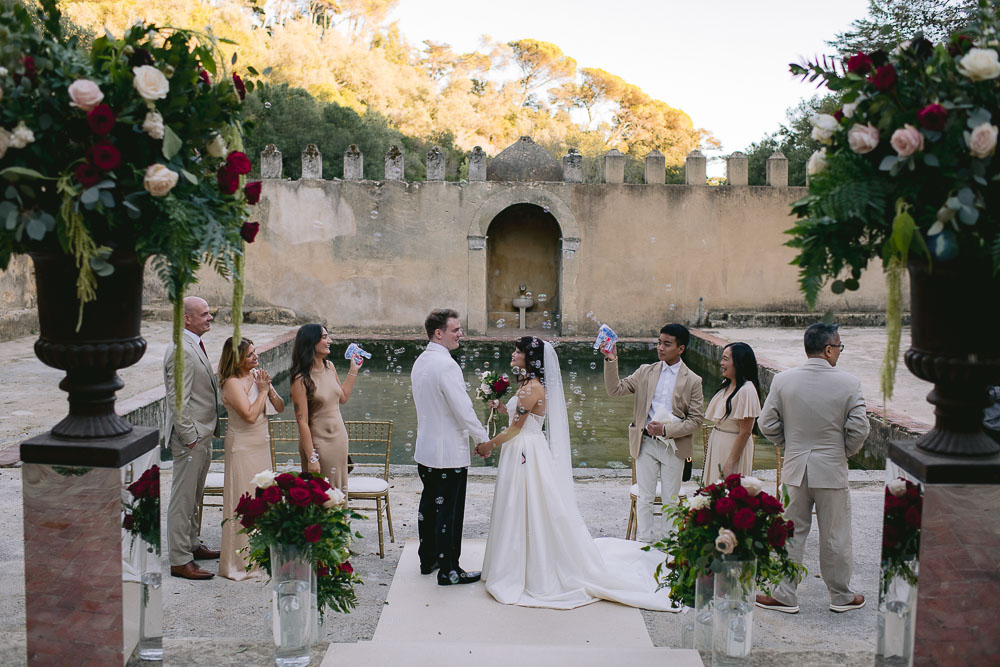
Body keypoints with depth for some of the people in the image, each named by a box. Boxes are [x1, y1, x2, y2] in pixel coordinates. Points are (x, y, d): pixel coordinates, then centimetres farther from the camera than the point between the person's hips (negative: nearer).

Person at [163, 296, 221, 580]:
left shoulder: (195, 345, 13)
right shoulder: (181, 350, -19)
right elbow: (177, 400, -22)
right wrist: (190, 437, -19)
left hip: (202, 434, 10)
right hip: (190, 438, -10)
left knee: (194, 497, 20)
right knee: (183, 498, -3)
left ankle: (192, 545, 32)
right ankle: (180, 561, 4)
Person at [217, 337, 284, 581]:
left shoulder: (258, 375, 5)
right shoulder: (232, 383, -16)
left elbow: (280, 407, 7)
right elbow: (250, 415, -25)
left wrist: (269, 388, -9)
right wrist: (262, 390, -16)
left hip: (261, 444, 8)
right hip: (242, 447, -8)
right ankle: (237, 563, 7)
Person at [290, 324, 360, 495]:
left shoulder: (329, 367, 4)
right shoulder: (302, 379, -19)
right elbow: (302, 422, -19)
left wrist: (353, 370, 14)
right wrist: (311, 459, -20)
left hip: (339, 438, 7)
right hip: (319, 442, -7)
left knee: (339, 491, 16)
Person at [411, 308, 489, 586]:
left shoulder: (420, 362, 8)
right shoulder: (446, 365, -21)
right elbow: (463, 409, -22)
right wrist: (483, 439, -9)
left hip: (425, 448, 9)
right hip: (449, 452, -9)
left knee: (429, 505, 19)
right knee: (449, 511, 0)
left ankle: (427, 559, 31)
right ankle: (449, 570, 8)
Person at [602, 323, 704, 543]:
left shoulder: (693, 381, -3)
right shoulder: (646, 372, 3)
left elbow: (696, 419, -5)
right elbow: (615, 389, -4)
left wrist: (666, 430, -17)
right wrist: (611, 361, -17)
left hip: (673, 445, -2)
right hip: (646, 443, 2)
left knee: (670, 500, 9)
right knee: (644, 498, 8)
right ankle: (644, 543, 18)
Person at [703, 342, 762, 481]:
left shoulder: (746, 390, -19)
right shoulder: (726, 384, 8)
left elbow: (745, 432, -20)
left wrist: (730, 463, -19)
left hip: (735, 447, -9)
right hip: (717, 446, 9)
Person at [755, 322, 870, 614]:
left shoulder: (783, 379, -6)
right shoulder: (849, 383, -11)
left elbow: (767, 423, -3)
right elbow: (859, 429, -11)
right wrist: (844, 452, 8)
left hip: (795, 469, 2)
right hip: (832, 469, -2)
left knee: (791, 534, 11)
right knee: (835, 536, 11)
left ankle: (785, 596, 17)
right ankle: (841, 596, 26)